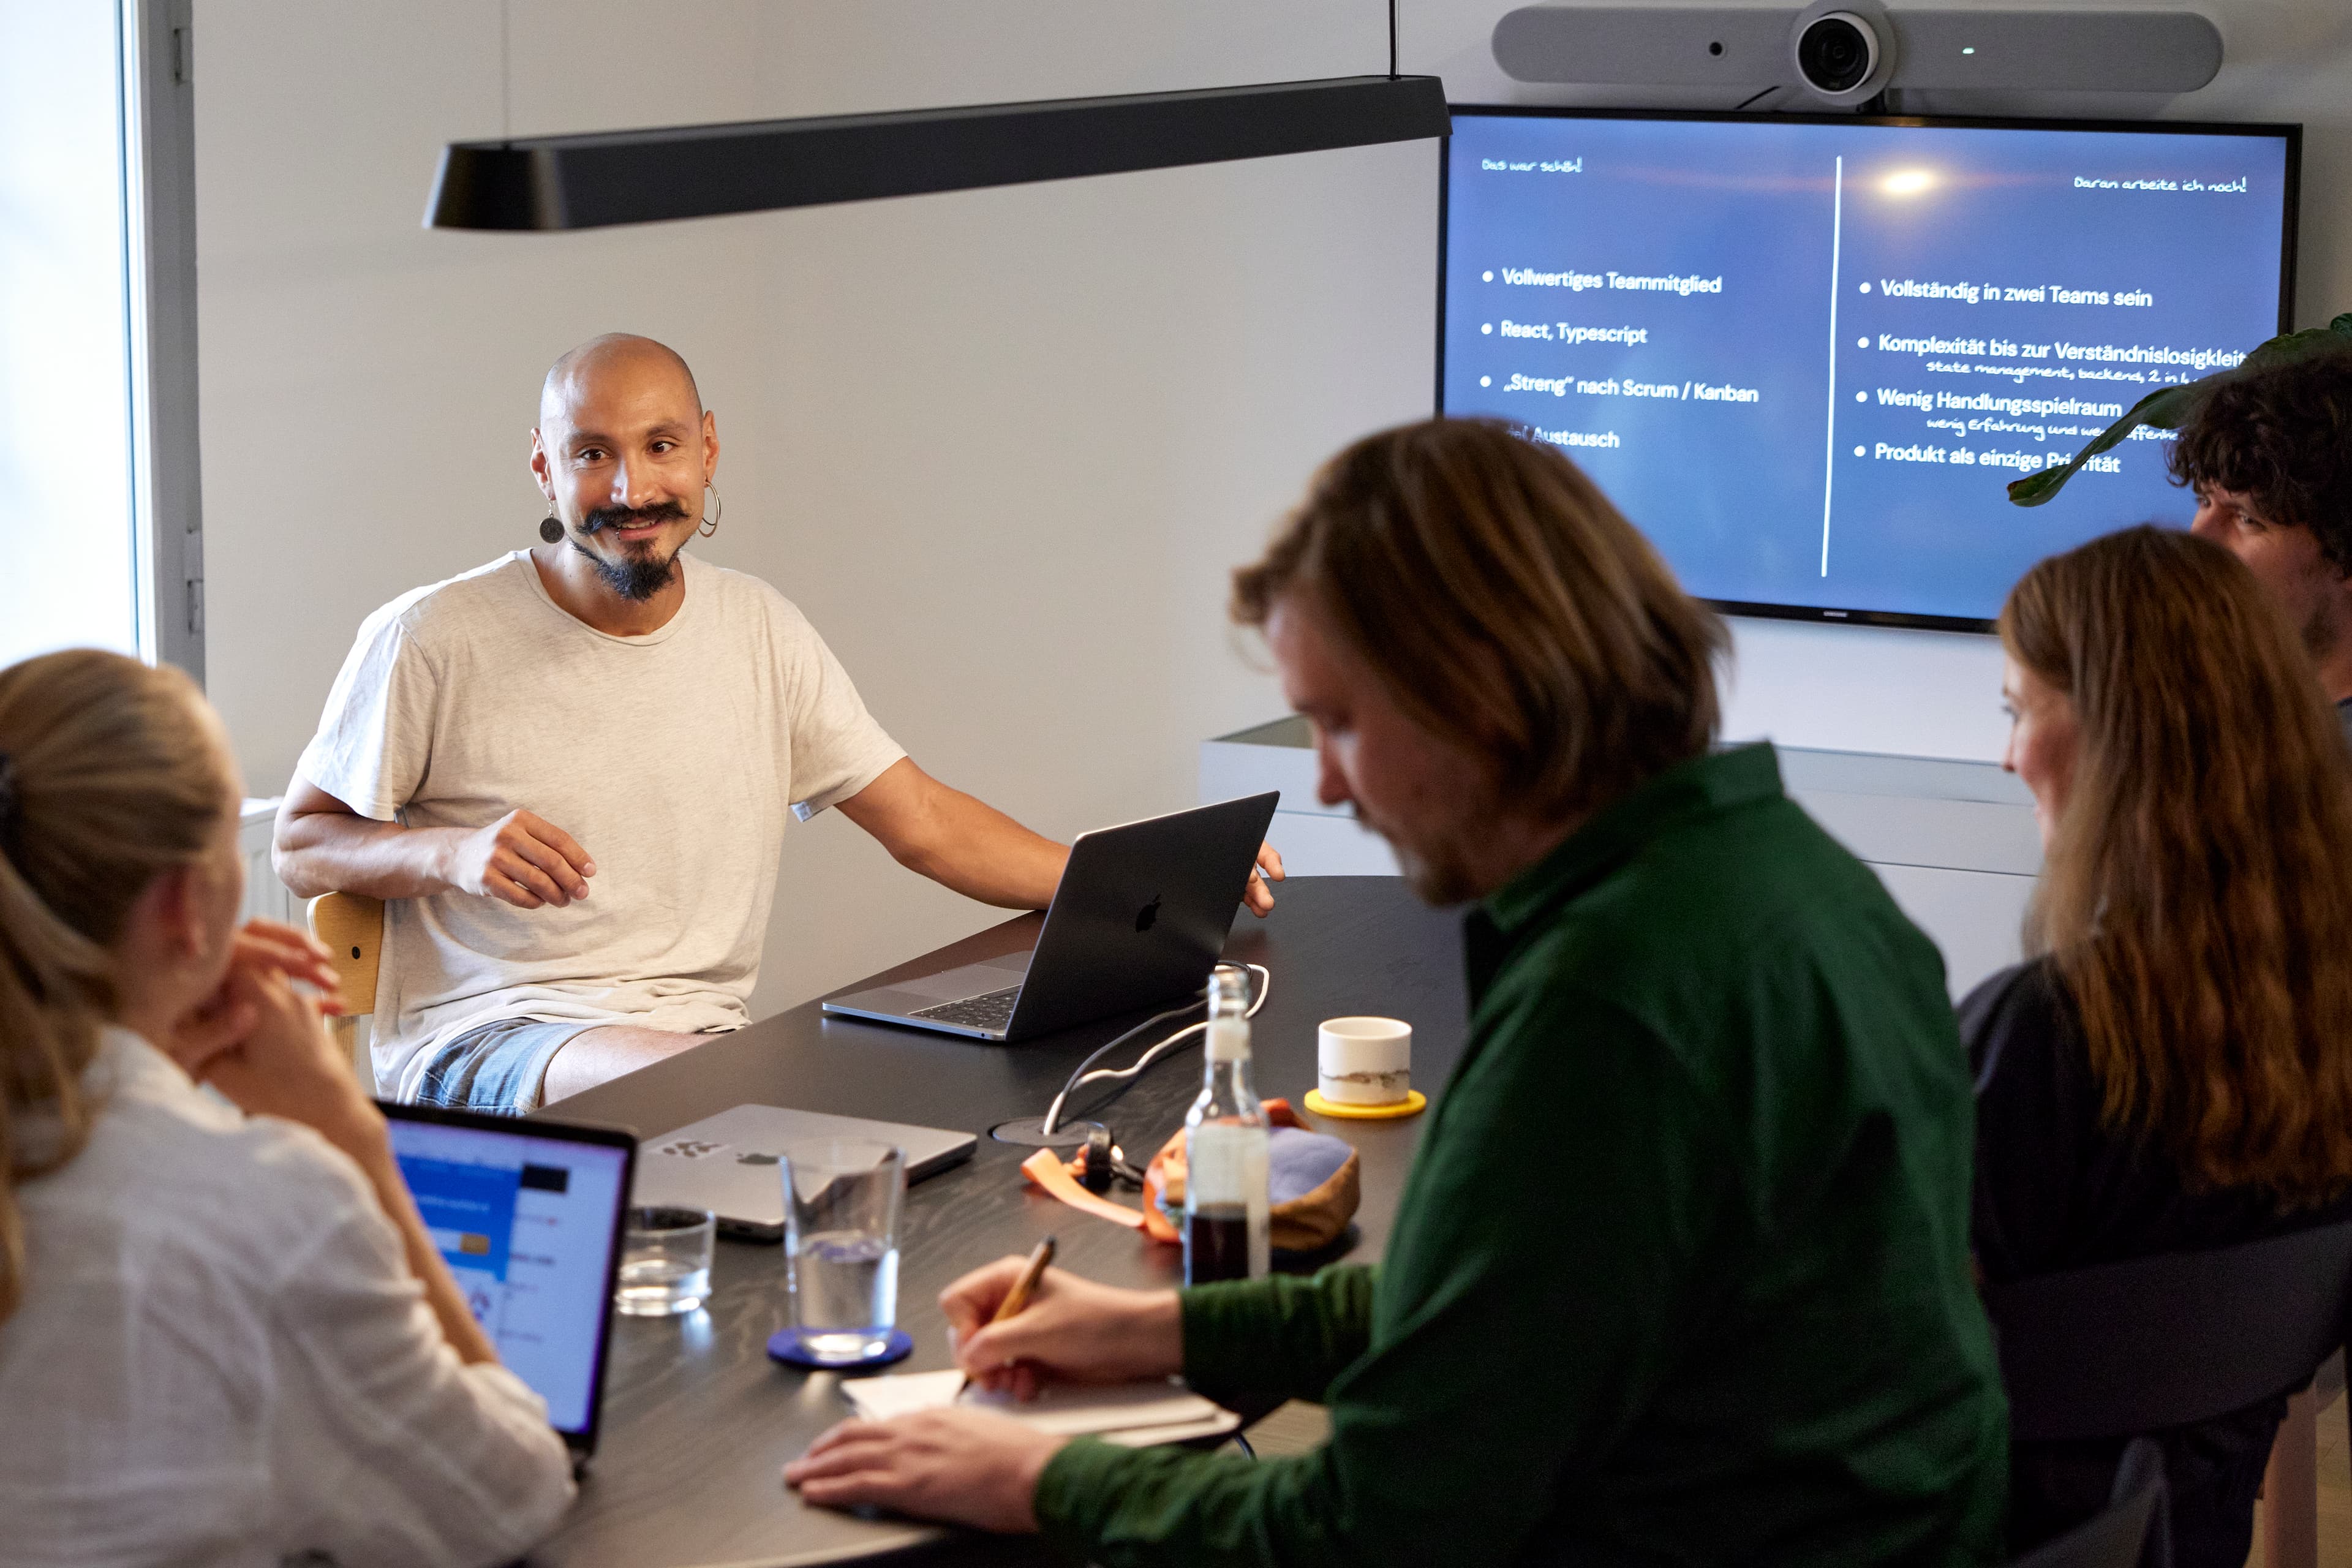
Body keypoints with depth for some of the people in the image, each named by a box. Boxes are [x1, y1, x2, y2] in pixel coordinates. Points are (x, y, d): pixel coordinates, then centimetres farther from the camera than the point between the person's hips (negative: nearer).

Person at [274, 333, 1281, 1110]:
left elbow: (924, 823, 14)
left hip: (712, 1034, 5)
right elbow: (300, 848, 3)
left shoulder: (761, 631, 12)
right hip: (484, 1043, -5)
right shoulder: (434, 641, -3)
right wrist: (450, 853, -18)